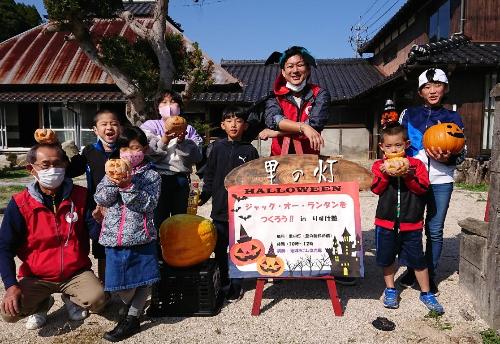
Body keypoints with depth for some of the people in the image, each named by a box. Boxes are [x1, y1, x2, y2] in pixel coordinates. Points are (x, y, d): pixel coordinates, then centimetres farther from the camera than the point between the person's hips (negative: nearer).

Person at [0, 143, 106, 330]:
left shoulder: (81, 196, -8)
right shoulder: (20, 204, -9)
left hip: (76, 272, 0)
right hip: (36, 277, 1)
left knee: (97, 300, -25)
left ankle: (71, 299, 12)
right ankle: (42, 304, 15)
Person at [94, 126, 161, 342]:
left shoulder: (151, 175, -2)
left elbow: (148, 204, -14)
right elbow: (101, 199, -1)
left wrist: (129, 186, -24)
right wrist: (113, 182, -17)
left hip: (140, 236, -3)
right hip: (114, 236, 3)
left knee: (144, 278, 6)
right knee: (118, 283, 8)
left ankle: (132, 318, 23)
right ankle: (132, 305, 36)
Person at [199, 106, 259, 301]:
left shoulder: (250, 151, -1)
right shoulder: (218, 148, 5)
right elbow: (209, 177, 9)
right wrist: (203, 197, -1)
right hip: (220, 209, 2)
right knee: (219, 249, 10)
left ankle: (235, 287, 22)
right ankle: (223, 284, 26)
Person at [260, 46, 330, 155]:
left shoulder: (320, 94, 2)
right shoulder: (275, 96, 5)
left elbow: (314, 125, -12)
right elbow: (272, 120, -13)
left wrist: (277, 132, -10)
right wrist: (303, 127, -25)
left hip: (309, 158, 0)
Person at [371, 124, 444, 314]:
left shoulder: (416, 164, 0)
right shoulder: (379, 166, 1)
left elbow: (423, 187, -10)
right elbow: (376, 189, -9)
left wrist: (407, 175, -23)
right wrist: (385, 174, -22)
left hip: (411, 223, -1)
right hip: (386, 221, 1)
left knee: (417, 259, 8)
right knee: (387, 258, 14)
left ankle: (426, 293, 27)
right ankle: (390, 290, 33)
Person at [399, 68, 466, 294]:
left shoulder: (453, 118, 8)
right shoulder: (409, 114, 8)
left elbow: (462, 152, 7)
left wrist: (448, 159, -13)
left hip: (440, 182, 0)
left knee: (435, 231, 6)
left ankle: (430, 275, 22)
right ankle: (412, 270, 24)